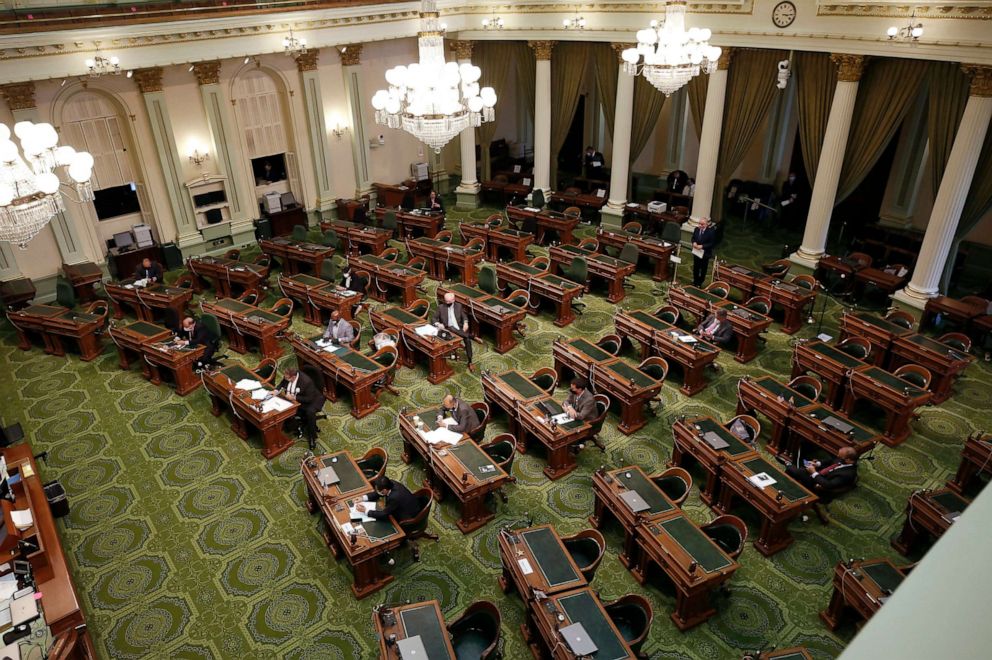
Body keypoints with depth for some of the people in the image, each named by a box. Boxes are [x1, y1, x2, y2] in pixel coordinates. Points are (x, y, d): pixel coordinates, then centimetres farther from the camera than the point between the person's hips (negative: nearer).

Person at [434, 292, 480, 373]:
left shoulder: (459, 306, 9)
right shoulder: (440, 307, 2)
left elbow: (464, 316, 14)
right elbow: (434, 318, 2)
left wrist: (465, 323, -8)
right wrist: (438, 324, -19)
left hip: (460, 329, 2)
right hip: (448, 329, -2)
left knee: (468, 340, -25)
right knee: (451, 328, -38)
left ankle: (470, 362, -22)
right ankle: (473, 337, -34)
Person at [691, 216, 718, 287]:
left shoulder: (711, 232, -20)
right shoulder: (696, 229, -5)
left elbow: (712, 244, -18)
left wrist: (702, 246, -26)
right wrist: (694, 242, -14)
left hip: (705, 254, -4)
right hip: (696, 252, 4)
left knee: (703, 269, 12)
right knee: (695, 268, 17)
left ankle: (700, 283, 27)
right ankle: (695, 281, 34)